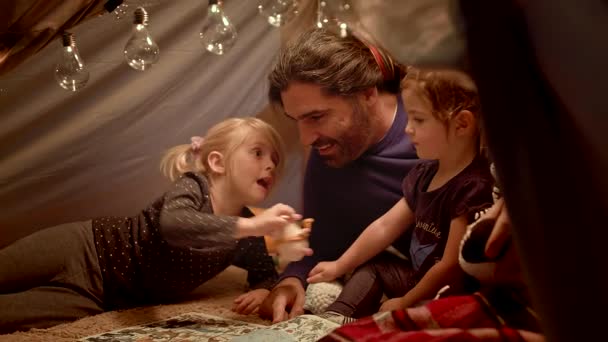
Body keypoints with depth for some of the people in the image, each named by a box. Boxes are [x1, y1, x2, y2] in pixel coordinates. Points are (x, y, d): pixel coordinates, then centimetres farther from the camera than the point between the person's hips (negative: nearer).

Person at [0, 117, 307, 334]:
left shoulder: (246, 240, -2)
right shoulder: (194, 185, -18)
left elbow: (266, 271, 14)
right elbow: (173, 225, -39)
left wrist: (262, 290, -11)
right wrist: (252, 225, -46)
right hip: (85, 249, -4)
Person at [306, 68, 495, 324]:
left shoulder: (474, 187, -26)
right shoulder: (426, 173, 3)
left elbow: (452, 267, -25)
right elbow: (385, 226, 9)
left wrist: (405, 303, -12)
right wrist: (340, 266, 10)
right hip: (418, 276, 10)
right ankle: (335, 320, 4)